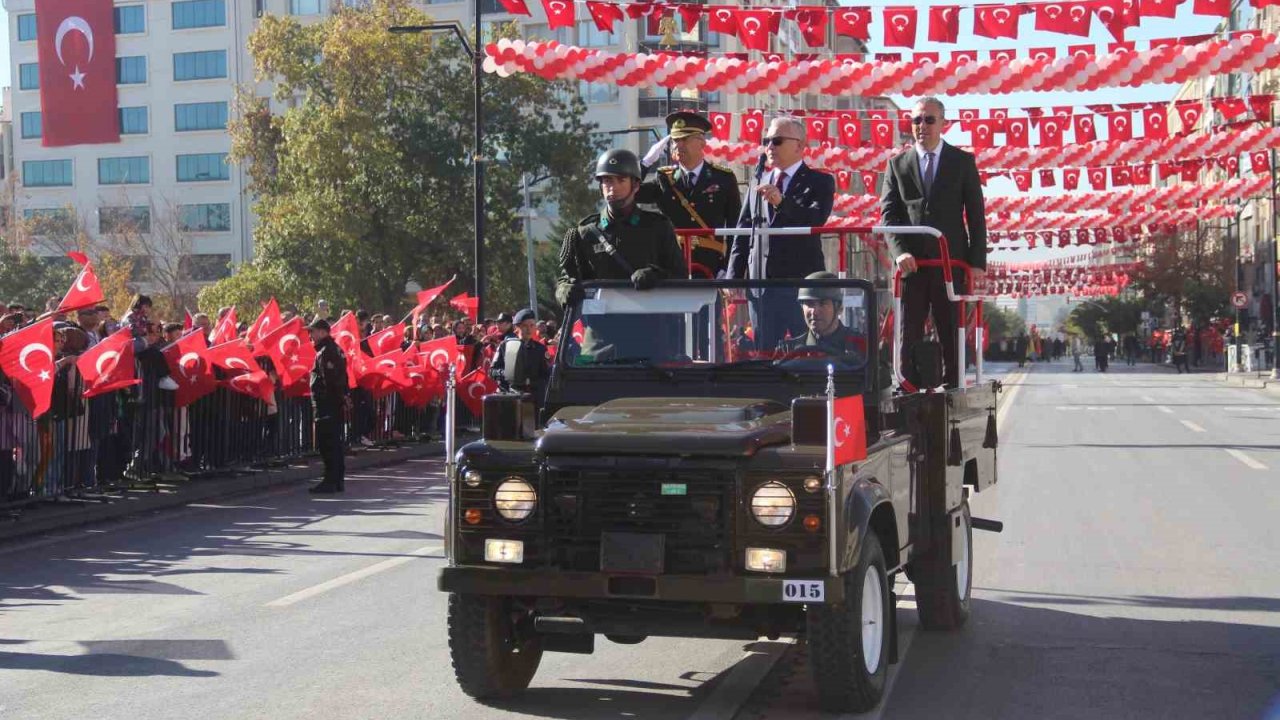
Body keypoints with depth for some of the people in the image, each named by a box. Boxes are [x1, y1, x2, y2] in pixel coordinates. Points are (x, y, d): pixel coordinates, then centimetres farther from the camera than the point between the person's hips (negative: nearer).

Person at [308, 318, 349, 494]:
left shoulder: (325, 352, -15)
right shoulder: (335, 349, 16)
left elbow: (329, 380, -21)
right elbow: (342, 378, 19)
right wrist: (343, 397, 18)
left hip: (327, 405, -10)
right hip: (337, 403, 10)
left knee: (327, 444, -8)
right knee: (335, 443, 13)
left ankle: (330, 481, -8)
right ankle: (338, 480, 17)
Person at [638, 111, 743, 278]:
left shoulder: (724, 178, 4)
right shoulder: (663, 179, 8)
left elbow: (735, 228, 3)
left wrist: (728, 270, -4)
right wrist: (648, 160, -7)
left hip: (712, 267, -1)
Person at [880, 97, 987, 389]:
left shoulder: (962, 162, 6)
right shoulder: (897, 164, 10)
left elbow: (976, 215, 4)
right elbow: (888, 214, 4)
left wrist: (977, 262, -4)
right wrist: (900, 252, -12)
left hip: (951, 262, -1)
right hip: (912, 263, 1)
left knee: (952, 336, 1)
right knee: (908, 335, -1)